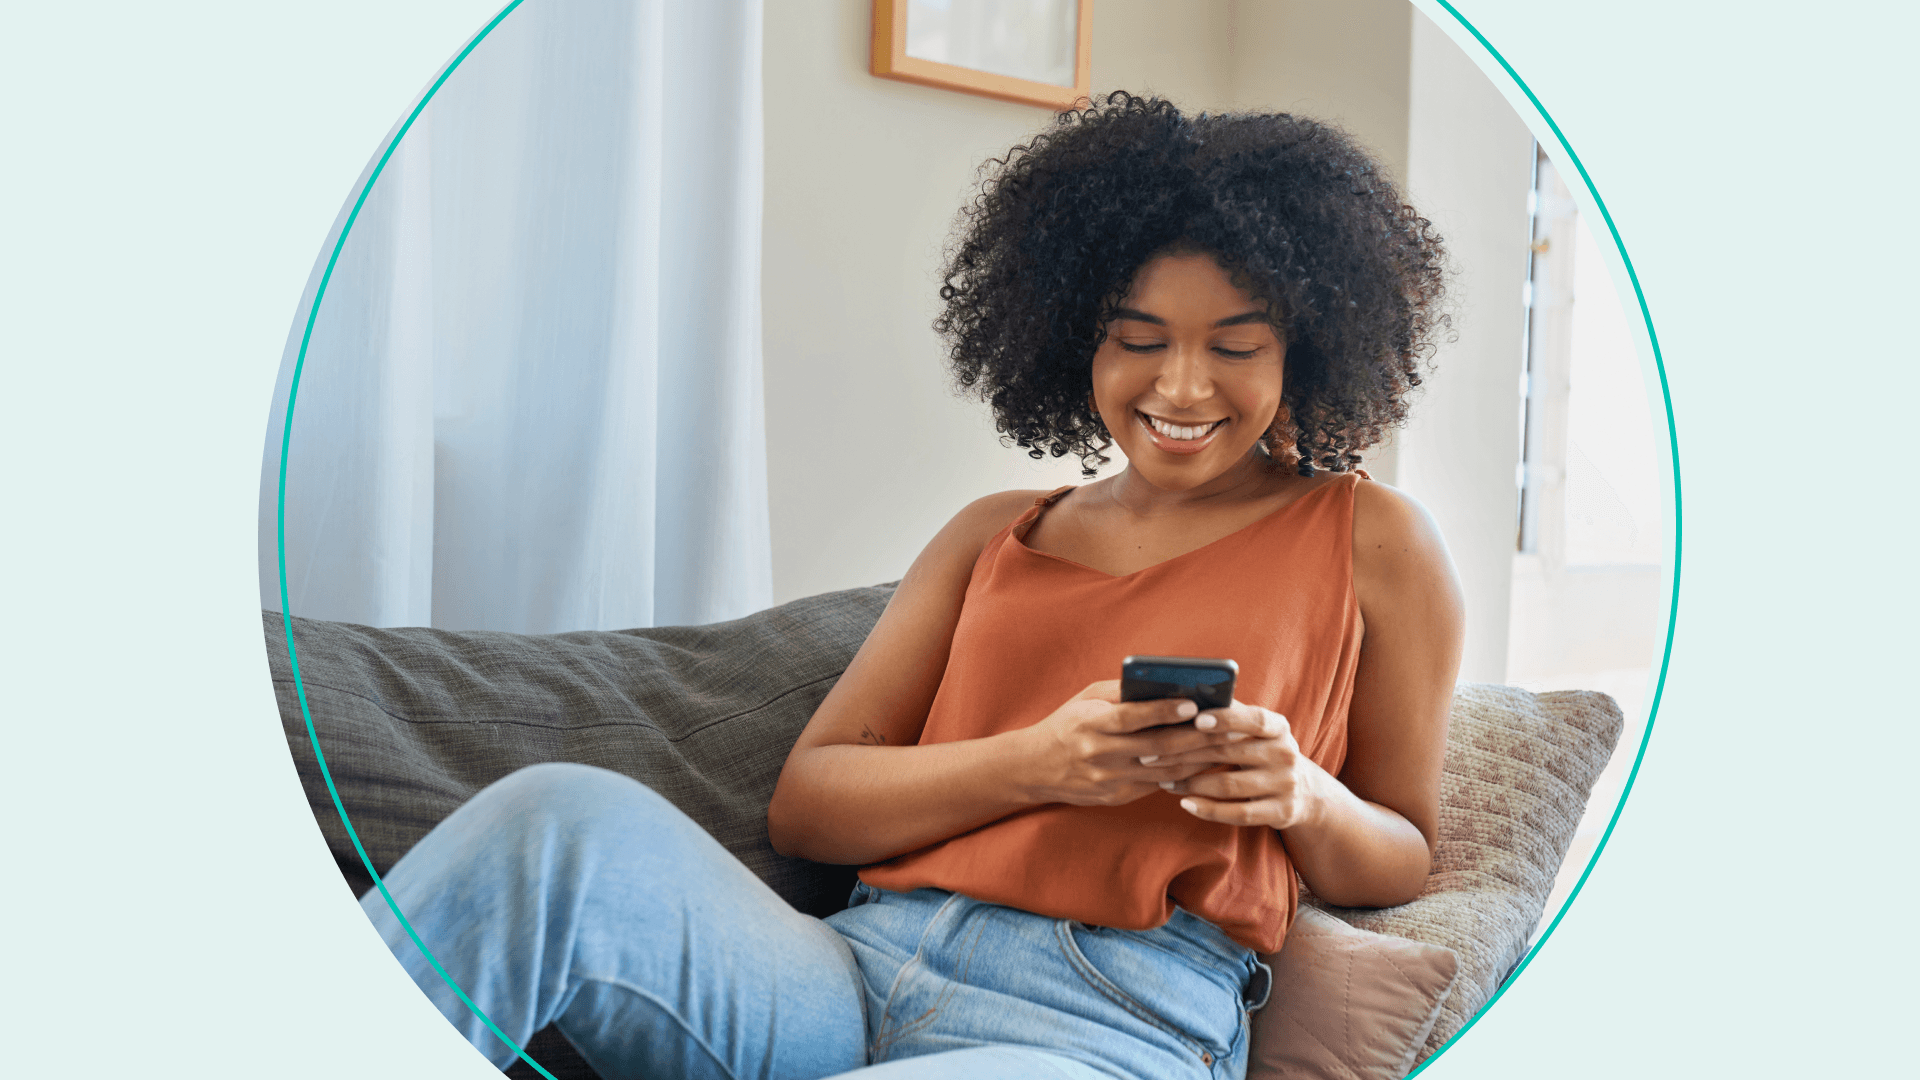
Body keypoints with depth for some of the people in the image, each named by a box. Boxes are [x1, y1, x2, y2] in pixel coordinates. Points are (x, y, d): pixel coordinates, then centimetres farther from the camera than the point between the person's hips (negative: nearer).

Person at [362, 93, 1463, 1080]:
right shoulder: (995, 535, 19)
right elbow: (805, 803, 10)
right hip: (858, 969, 4)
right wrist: (1037, 763, -8)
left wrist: (1305, 798, -8)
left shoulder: (1372, 540, 12)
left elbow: (1405, 864, 16)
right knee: (564, 818, -28)